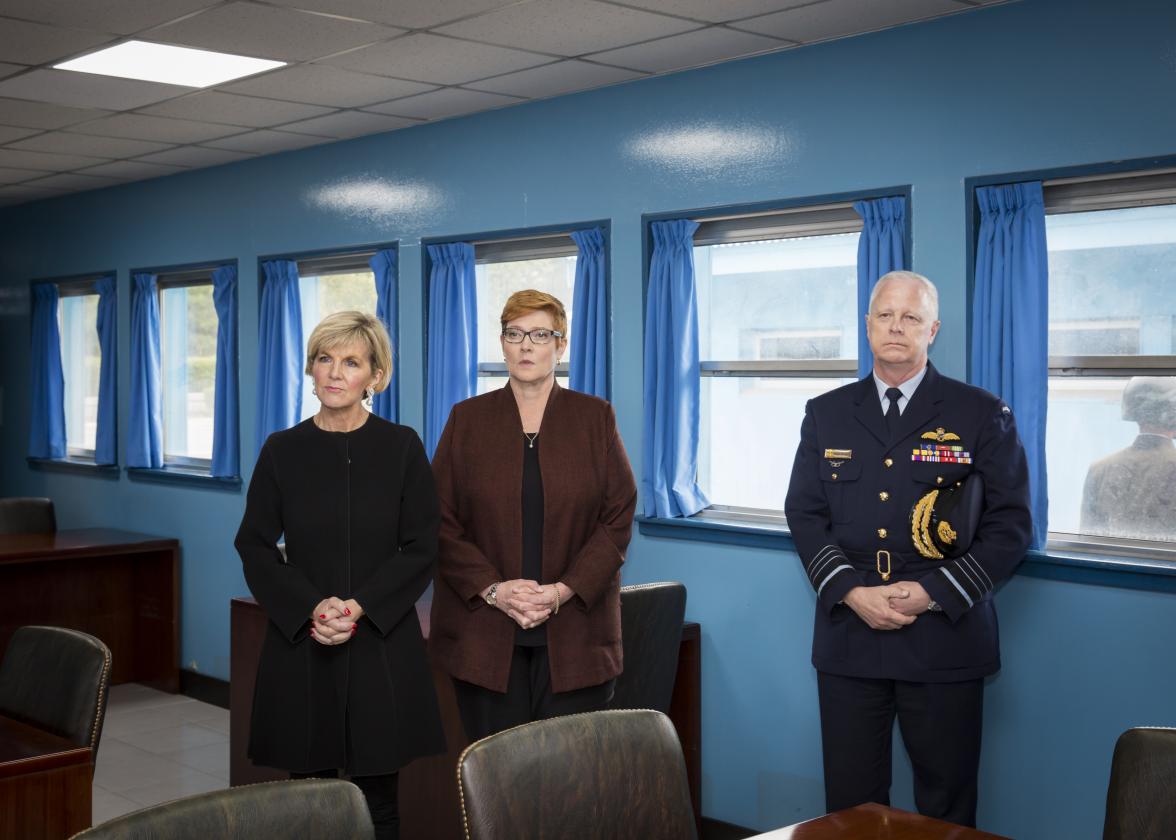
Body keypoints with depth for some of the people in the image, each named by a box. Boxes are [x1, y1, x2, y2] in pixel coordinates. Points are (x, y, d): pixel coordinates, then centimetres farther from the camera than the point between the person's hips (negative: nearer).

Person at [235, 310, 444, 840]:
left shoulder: (402, 447, 1)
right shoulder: (282, 449, 4)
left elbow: (422, 548, -1)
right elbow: (255, 547, 3)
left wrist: (359, 606, -13)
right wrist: (311, 609, -12)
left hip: (381, 645, -1)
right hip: (300, 645, 1)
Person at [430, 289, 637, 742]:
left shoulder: (596, 418, 6)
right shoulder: (467, 420, 7)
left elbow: (619, 517, 1)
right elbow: (440, 519, 3)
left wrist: (564, 591, -11)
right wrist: (493, 589, -11)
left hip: (574, 633, 0)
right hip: (485, 635, 1)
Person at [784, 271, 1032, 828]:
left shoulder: (983, 416, 1)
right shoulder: (826, 415, 10)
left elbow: (1010, 525, -3)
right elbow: (804, 513, 6)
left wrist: (933, 593, -13)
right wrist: (851, 591, -10)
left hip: (944, 639, -2)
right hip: (847, 637, 2)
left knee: (946, 803, 7)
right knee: (849, 803, 8)